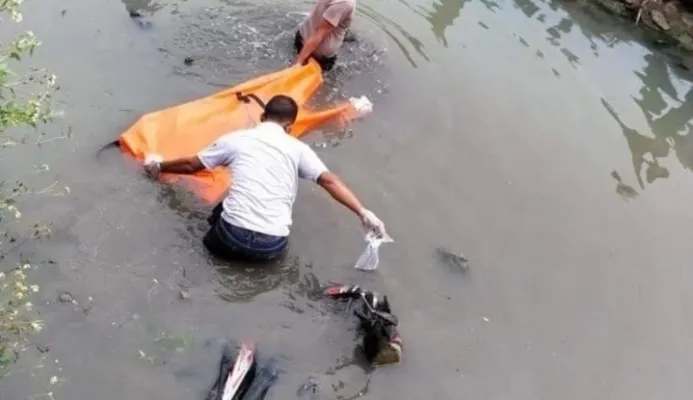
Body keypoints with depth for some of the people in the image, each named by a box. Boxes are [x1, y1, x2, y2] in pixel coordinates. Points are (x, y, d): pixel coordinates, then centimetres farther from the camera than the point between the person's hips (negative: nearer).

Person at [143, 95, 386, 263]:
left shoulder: (237, 139, 9)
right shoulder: (297, 148, 6)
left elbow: (191, 165, 20)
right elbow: (329, 181, -6)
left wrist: (159, 166, 38)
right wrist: (363, 213, -7)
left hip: (233, 237, 0)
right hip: (272, 246, 1)